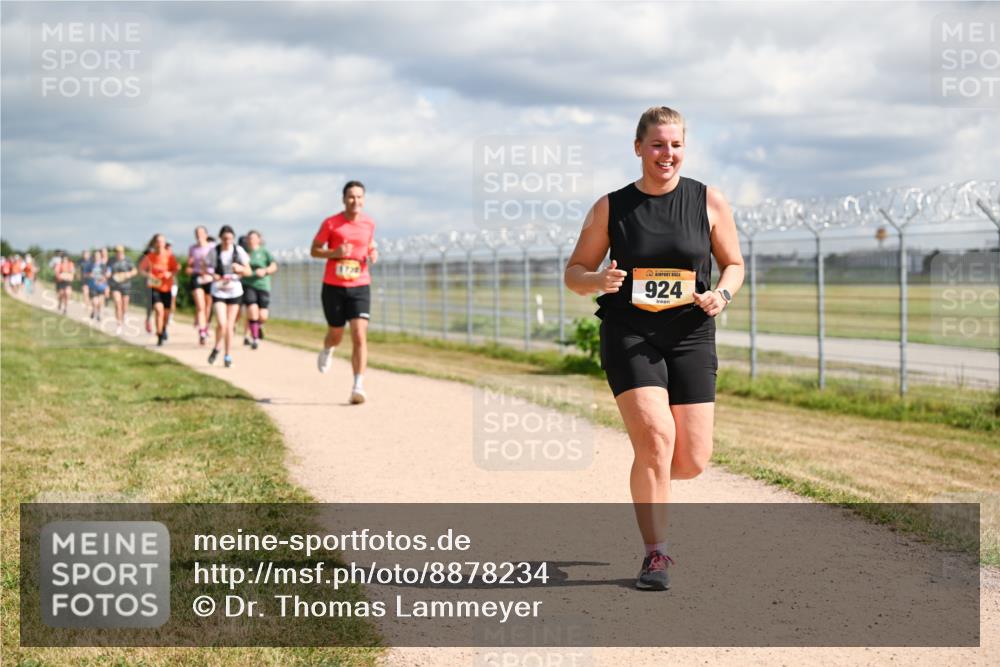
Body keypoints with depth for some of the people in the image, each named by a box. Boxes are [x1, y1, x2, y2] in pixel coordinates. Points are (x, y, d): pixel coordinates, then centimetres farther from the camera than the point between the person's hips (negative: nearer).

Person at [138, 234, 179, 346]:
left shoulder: (170, 256, -4)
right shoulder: (149, 256, -6)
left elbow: (176, 269, 2)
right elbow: (141, 268, 3)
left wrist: (170, 273, -18)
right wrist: (148, 274, -16)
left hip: (167, 287, 2)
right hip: (155, 287, -2)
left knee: (166, 313, 14)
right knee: (159, 310, -20)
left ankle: (164, 330, 46)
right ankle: (160, 337, -12)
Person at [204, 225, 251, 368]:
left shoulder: (239, 251, -3)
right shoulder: (214, 251, -5)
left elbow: (248, 271, 2)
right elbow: (206, 268, 6)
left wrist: (240, 269, -20)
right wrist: (213, 275, -15)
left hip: (234, 290, 1)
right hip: (218, 291, -1)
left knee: (230, 325, 5)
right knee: (221, 323, -14)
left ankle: (228, 356, 16)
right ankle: (216, 349, 12)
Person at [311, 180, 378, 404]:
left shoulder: (369, 223, 4)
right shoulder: (331, 223, -5)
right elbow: (314, 250, 1)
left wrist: (373, 254, -2)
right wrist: (335, 252, -17)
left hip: (360, 287, 1)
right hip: (333, 287, -1)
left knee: (360, 337, -14)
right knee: (336, 335, 12)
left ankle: (358, 386, -15)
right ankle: (327, 351, 51)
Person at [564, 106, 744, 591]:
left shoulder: (710, 202, 4)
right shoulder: (610, 208, 2)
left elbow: (733, 265, 13)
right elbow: (574, 272, 7)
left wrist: (721, 293, -9)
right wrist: (598, 280, -16)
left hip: (690, 337, 2)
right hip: (629, 337, -2)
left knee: (692, 460, -2)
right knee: (656, 437, -20)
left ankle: (647, 479, 35)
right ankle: (655, 555, -8)